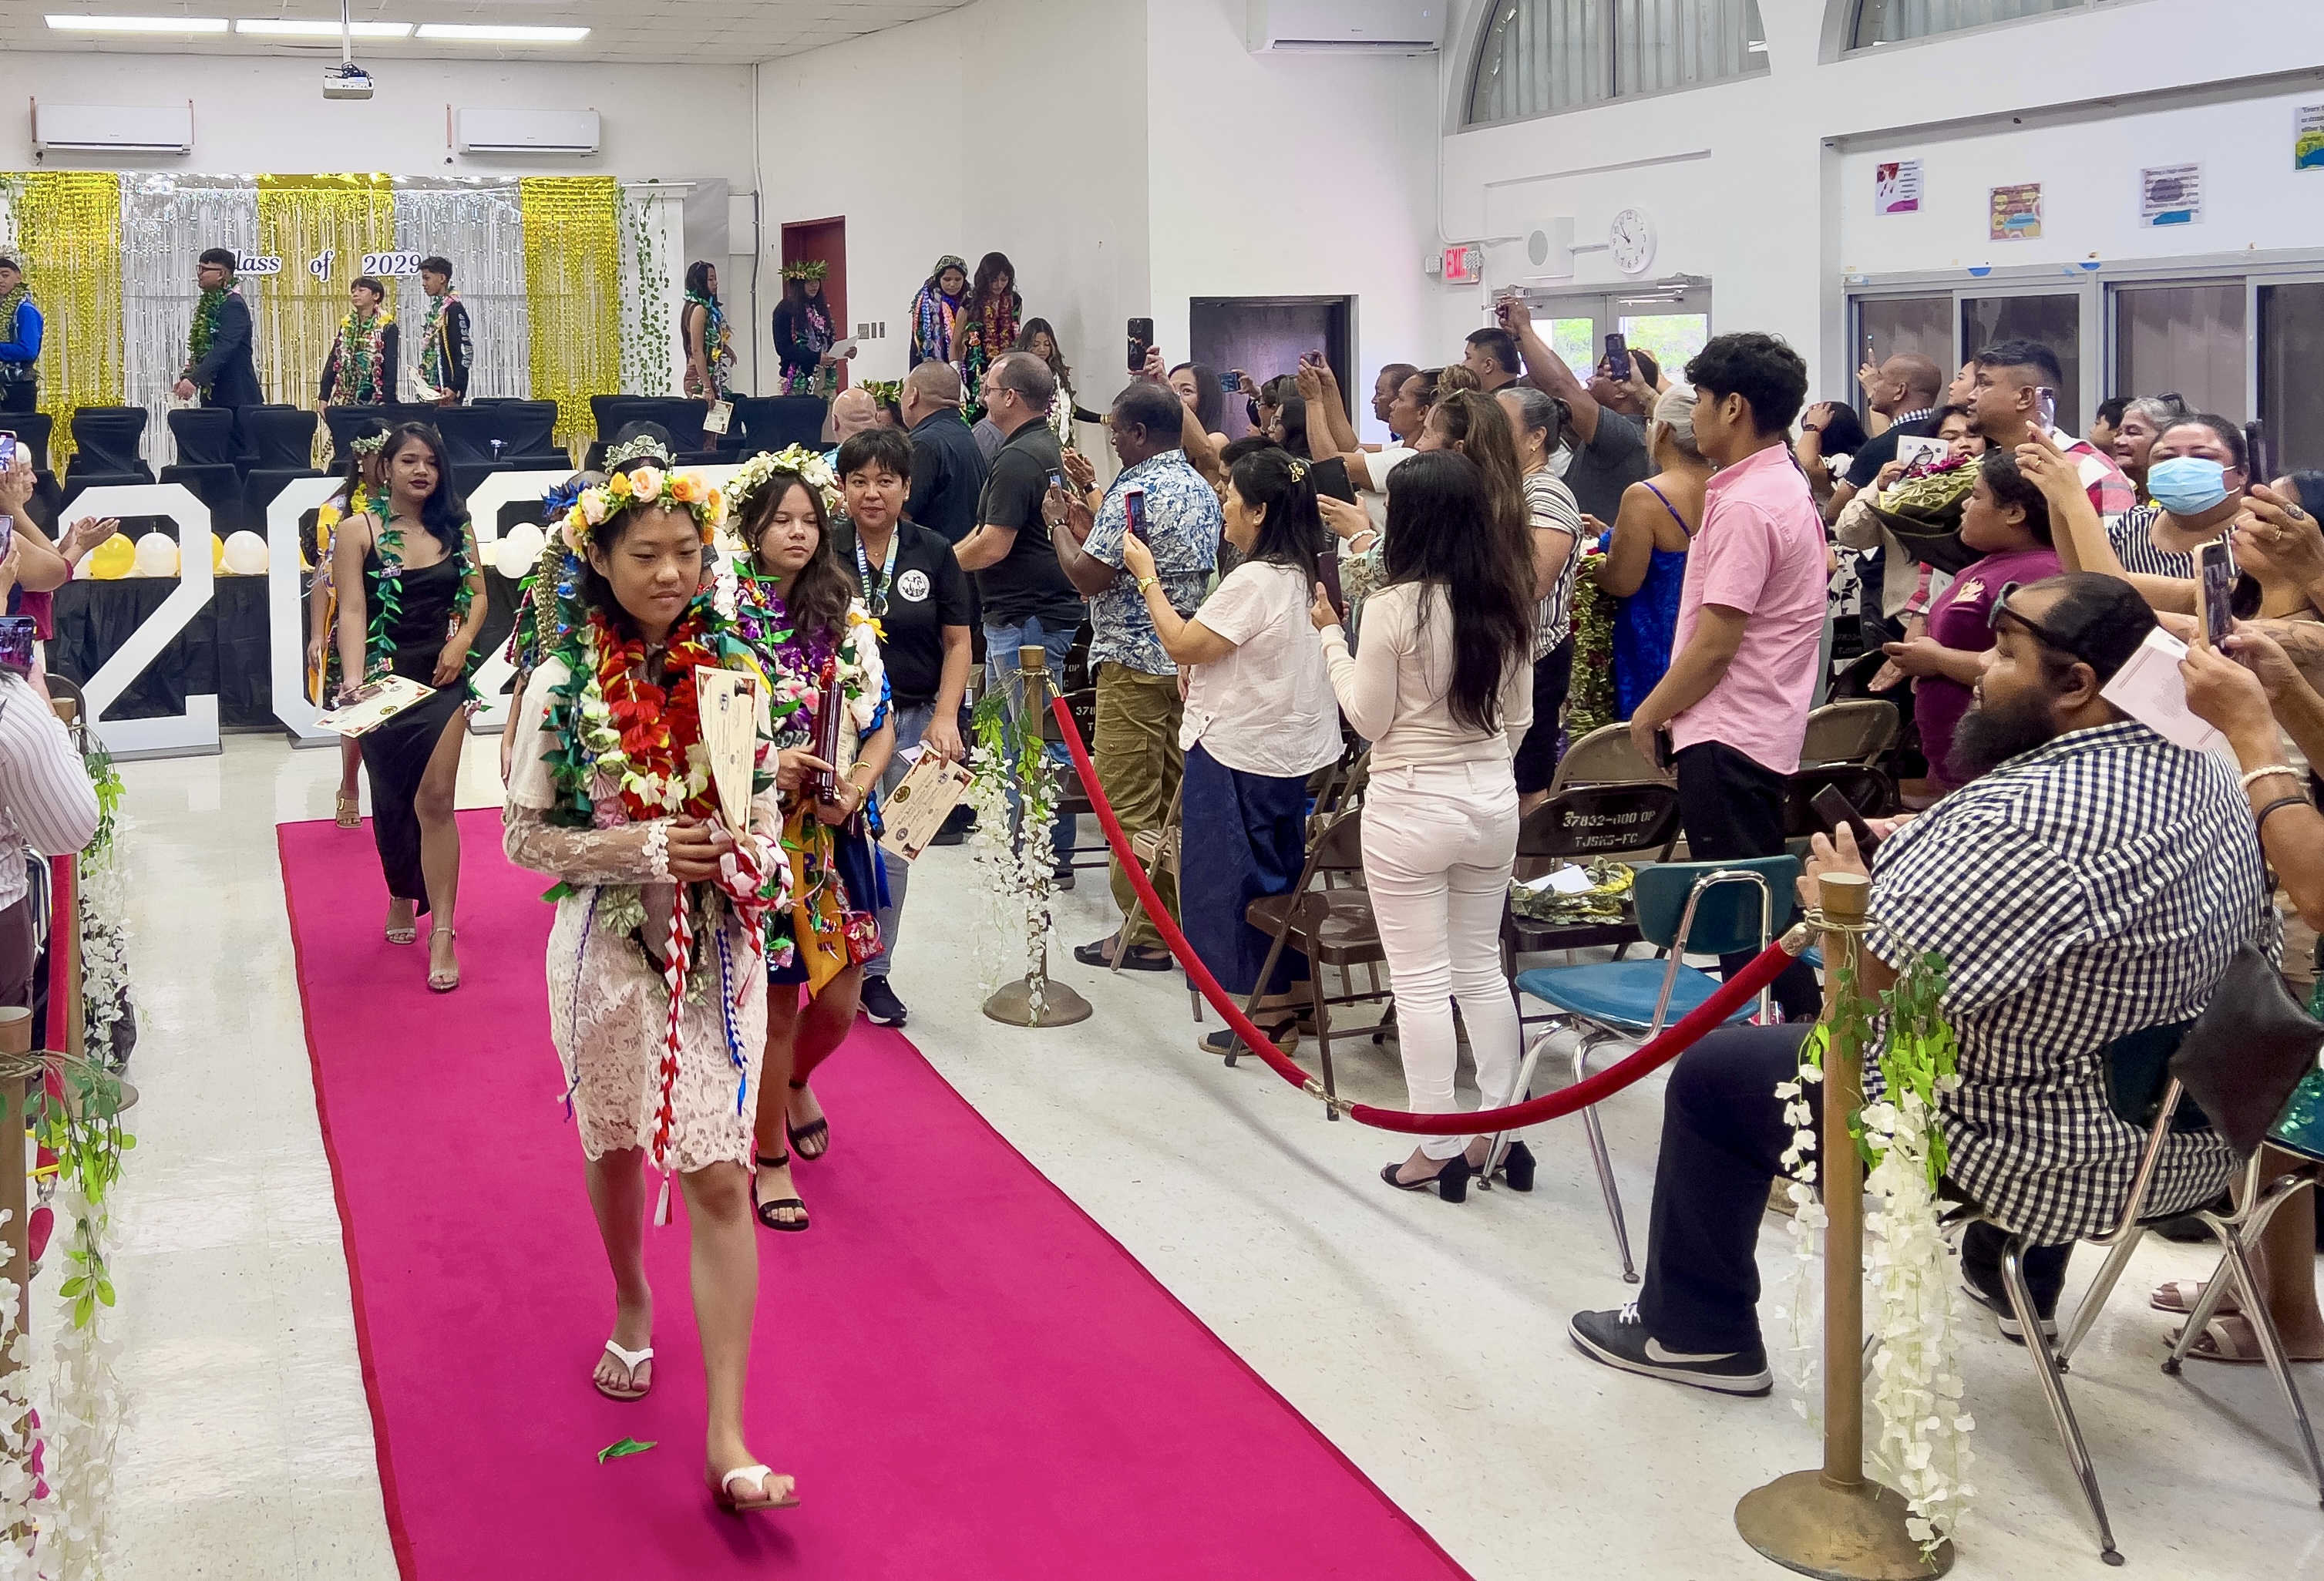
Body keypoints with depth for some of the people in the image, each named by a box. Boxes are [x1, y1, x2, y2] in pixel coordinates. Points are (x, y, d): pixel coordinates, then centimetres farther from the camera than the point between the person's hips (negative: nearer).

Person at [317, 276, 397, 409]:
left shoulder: (387, 328, -4)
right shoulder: (346, 325, 11)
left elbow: (390, 369, -9)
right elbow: (332, 362, 10)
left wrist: (386, 403, -18)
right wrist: (323, 398, 2)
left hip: (373, 402, -5)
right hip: (345, 400, 5)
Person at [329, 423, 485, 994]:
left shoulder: (456, 528, 5)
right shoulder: (358, 531, -6)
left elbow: (478, 594, 10)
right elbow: (352, 612, -14)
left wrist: (463, 639, -10)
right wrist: (353, 680, -27)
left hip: (442, 680, 1)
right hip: (384, 681, -1)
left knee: (435, 800, -8)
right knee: (393, 800, 12)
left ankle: (442, 932, -8)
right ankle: (400, 897, 36)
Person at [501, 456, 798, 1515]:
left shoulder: (733, 669, -2)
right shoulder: (563, 683, -8)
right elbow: (524, 836, -5)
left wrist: (755, 860, -12)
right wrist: (639, 848, -18)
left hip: (718, 947, 0)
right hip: (610, 948, 0)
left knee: (719, 1177, -5)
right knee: (616, 1145, 20)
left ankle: (727, 1436, -2)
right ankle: (632, 1300, 51)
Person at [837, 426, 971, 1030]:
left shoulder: (933, 553, -1)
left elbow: (957, 642, 3)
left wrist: (944, 719, -7)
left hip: (913, 719, 2)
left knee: (893, 851, 7)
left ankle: (875, 973, 21)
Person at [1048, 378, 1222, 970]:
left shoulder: (1134, 491, -16)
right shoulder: (1203, 491, 11)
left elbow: (1087, 576, -17)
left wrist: (1058, 523, 0)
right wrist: (1088, 522, 20)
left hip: (1133, 663, -9)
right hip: (1189, 659, 9)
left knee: (1128, 803, -3)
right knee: (1177, 797, 14)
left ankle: (1144, 934, 0)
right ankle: (1181, 915, 20)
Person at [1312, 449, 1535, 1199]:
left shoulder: (1394, 606, -16)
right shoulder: (1506, 603, 1)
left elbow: (1369, 720, -8)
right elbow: (1519, 717, 10)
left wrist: (1331, 636, 1)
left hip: (1411, 807, -6)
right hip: (1493, 800, 6)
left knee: (1421, 981, 4)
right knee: (1482, 968, 17)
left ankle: (1440, 1150, 10)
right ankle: (1499, 1131, 22)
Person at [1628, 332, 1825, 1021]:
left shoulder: (1744, 505, -19)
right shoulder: (1787, 488, 13)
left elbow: (1717, 641, -22)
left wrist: (1651, 712, -9)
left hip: (1728, 733, -10)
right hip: (1765, 725, 10)